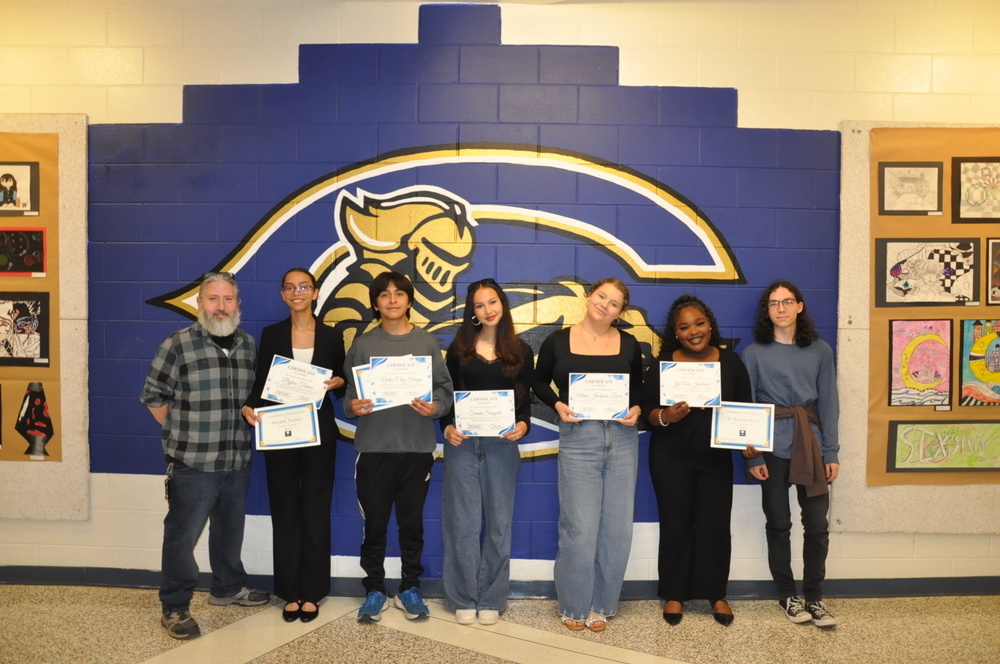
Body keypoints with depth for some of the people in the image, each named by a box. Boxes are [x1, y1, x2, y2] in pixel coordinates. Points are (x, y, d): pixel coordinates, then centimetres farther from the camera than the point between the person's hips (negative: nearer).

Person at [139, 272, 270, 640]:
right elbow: (154, 396, -4)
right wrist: (182, 433, -3)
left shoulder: (249, 345, 6)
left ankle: (228, 587, 39)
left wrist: (252, 421, 4)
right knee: (182, 537, 4)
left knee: (230, 529, 20)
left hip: (238, 461, 5)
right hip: (192, 463, -5)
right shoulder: (178, 344, -9)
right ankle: (175, 609, 20)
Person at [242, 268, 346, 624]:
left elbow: (342, 383, 9)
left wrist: (338, 382, -13)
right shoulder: (271, 334, 4)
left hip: (319, 433, 0)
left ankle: (312, 591, 16)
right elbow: (261, 383, 2)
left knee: (315, 511, 4)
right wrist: (249, 407, -16)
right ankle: (290, 592, 18)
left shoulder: (331, 336, 4)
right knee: (285, 511, 6)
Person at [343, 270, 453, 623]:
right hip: (373, 448, 0)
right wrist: (353, 406, -17)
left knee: (412, 522, 10)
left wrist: (435, 407, -18)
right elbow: (348, 393, 4)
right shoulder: (363, 344, 5)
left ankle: (410, 589, 25)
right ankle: (374, 591, 22)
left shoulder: (427, 342, 4)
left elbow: (445, 389, 2)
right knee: (374, 524, 6)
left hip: (417, 447, 0)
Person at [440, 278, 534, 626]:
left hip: (502, 444, 1)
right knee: (463, 521, 3)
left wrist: (523, 425, -15)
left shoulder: (521, 351, 7)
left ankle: (491, 599, 18)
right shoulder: (459, 348, 6)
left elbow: (525, 400, 5)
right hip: (463, 443, 0)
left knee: (499, 522, 6)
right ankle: (464, 599, 16)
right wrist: (447, 428, -12)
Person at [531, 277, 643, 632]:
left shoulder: (628, 344, 5)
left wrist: (636, 409, -5)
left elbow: (639, 386, 15)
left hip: (622, 438, 3)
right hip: (578, 438, -2)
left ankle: (601, 605, 24)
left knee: (617, 528, 7)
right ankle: (574, 606, 19)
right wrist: (558, 405, -8)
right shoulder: (558, 340, 0)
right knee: (580, 528, -3)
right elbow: (539, 381, 9)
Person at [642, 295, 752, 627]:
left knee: (715, 523, 5)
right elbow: (646, 411, -5)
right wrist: (665, 417, -26)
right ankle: (674, 594, 20)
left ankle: (716, 594, 23)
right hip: (671, 457, -1)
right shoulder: (662, 364, -5)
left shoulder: (731, 361, 1)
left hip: (716, 457, 2)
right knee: (675, 523, 5)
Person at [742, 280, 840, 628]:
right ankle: (787, 595, 23)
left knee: (817, 524, 2)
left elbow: (829, 403, 6)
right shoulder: (754, 352, 1)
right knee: (778, 523, 7)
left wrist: (831, 453, 0)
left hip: (811, 443, 2)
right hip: (773, 445, -1)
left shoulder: (820, 350, 7)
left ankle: (814, 597, 19)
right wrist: (753, 456, -8)